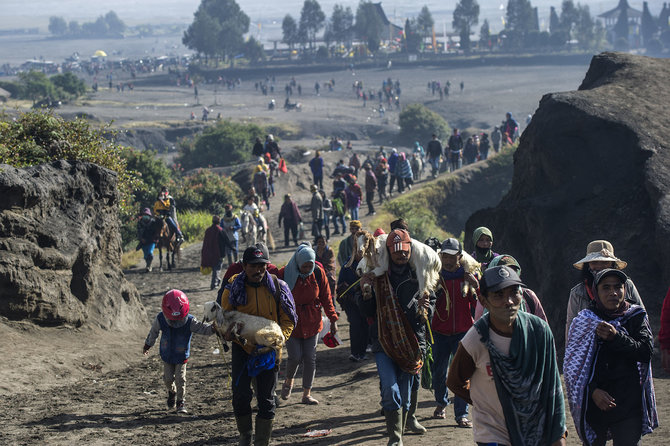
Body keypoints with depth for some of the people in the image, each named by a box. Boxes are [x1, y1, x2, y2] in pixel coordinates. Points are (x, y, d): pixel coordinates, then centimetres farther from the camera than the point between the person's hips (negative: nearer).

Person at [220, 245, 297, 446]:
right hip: (242, 348, -1)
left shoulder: (278, 287, -4)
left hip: (269, 350, 1)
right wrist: (246, 343, -18)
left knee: (266, 399, 3)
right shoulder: (233, 288, -7)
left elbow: (288, 320, 2)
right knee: (241, 395, -5)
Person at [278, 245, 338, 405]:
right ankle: (289, 381, 22)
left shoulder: (318, 273, -4)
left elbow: (326, 298, 4)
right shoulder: (285, 274, -12)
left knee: (310, 358, 1)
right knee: (295, 357, -9)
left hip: (312, 322, 2)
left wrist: (333, 319, 2)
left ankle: (307, 394, 11)